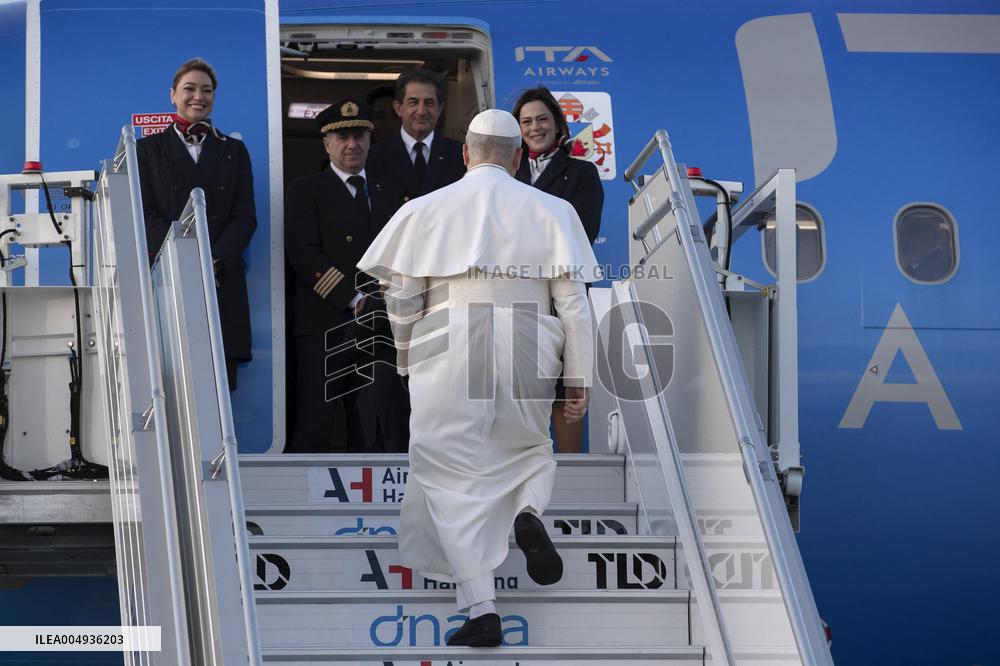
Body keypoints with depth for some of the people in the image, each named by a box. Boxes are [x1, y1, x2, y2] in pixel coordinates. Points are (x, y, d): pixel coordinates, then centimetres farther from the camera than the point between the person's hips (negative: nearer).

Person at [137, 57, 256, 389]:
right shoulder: (148, 149, 13)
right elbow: (146, 216, 2)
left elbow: (245, 218, 9)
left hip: (222, 283, 2)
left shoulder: (233, 151, 18)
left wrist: (214, 261, -9)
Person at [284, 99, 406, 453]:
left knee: (370, 434, 3)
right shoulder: (306, 190, 5)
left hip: (379, 329, 4)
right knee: (312, 430, -8)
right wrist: (352, 300, -14)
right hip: (324, 328, -4)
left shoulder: (389, 195, 20)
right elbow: (304, 255, -7)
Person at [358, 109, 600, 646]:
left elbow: (400, 300, 5)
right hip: (527, 357, 1)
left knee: (455, 478, 5)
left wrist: (408, 362, 20)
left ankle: (480, 608, -3)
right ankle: (528, 512, -8)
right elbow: (572, 300, 0)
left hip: (447, 357, -1)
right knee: (528, 451, 25)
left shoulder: (425, 210, 4)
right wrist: (578, 377, 4)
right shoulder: (551, 211, 4)